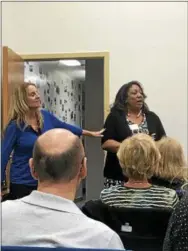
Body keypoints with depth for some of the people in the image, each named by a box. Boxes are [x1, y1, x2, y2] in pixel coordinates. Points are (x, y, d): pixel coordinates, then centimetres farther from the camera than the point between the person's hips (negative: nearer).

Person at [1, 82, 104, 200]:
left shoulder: (46, 116, 1)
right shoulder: (15, 125, -14)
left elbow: (65, 127, 16)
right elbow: (4, 155, -11)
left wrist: (91, 133, 25)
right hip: (22, 183, -4)